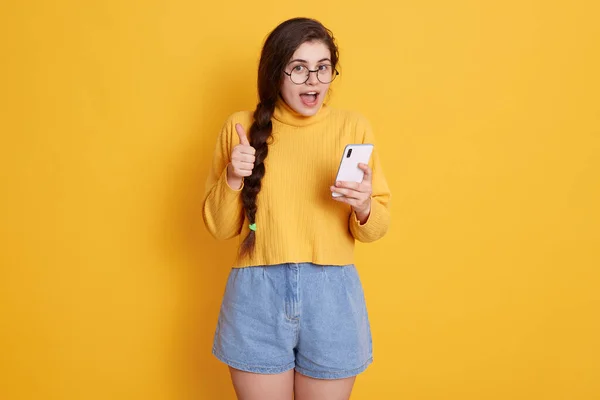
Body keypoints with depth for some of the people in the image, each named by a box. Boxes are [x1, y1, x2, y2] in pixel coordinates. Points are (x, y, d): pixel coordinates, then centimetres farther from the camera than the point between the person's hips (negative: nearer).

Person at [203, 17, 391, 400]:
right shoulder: (241, 127, -1)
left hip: (332, 296, 1)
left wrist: (363, 207, -18)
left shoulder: (354, 127, -1)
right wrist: (232, 179, -14)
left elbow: (376, 228, 3)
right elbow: (219, 227, 3)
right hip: (257, 296, 0)